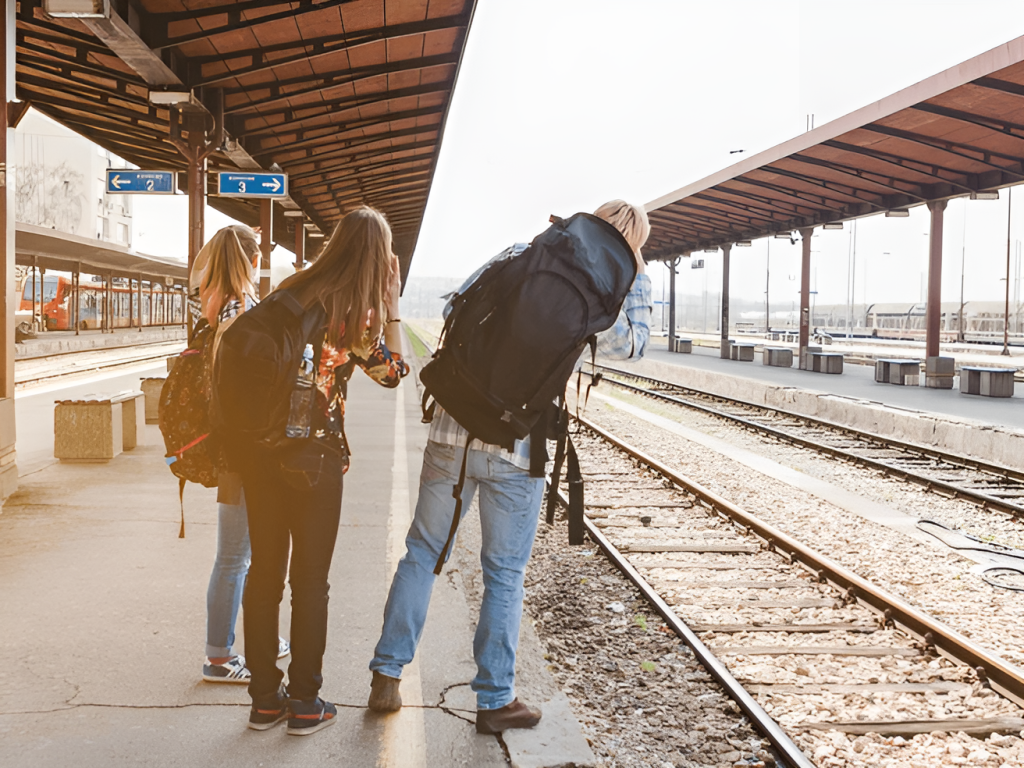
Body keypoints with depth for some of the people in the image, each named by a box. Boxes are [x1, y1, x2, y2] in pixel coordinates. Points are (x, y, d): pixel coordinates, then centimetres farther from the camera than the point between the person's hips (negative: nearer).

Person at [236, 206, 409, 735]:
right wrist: (392, 304, 5)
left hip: (260, 447, 5)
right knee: (310, 578, 8)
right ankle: (305, 702, 16)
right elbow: (393, 373, 4)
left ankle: (264, 698, 21)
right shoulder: (359, 310, -8)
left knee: (264, 571, 13)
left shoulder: (291, 290, 7)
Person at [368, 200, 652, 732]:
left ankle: (387, 676, 21)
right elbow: (632, 347, 12)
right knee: (505, 574, 11)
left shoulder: (518, 256, 6)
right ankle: (495, 699, 20)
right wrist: (637, 273, 10)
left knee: (423, 551, 16)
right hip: (516, 449, -3)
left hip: (452, 432, 3)